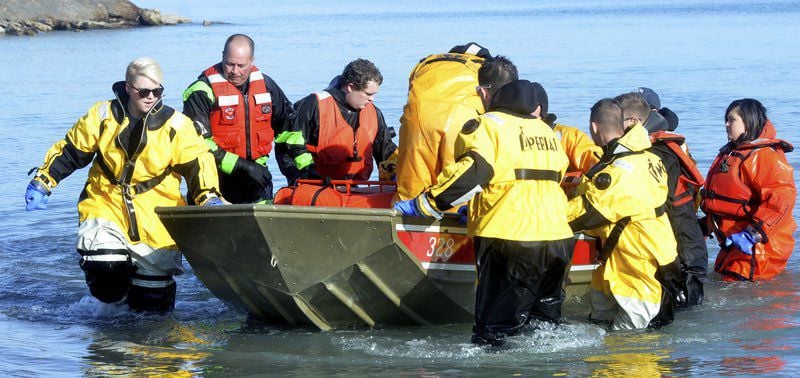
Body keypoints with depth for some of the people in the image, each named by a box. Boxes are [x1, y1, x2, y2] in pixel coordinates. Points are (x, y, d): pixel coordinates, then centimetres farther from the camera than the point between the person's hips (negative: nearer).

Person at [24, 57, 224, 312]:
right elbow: (70, 152, 10)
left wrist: (209, 197, -18)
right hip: (106, 204, 0)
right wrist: (42, 182, 4)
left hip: (155, 217, 0)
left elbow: (198, 164, -2)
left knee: (154, 302, -1)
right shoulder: (103, 116, 0)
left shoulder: (176, 126, -3)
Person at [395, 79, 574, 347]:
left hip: (510, 237, -6)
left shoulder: (489, 126, 1)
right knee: (545, 317, 22)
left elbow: (471, 174, -14)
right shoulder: (548, 133, 21)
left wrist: (424, 204, -8)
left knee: (493, 326, -6)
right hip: (558, 239, 6)